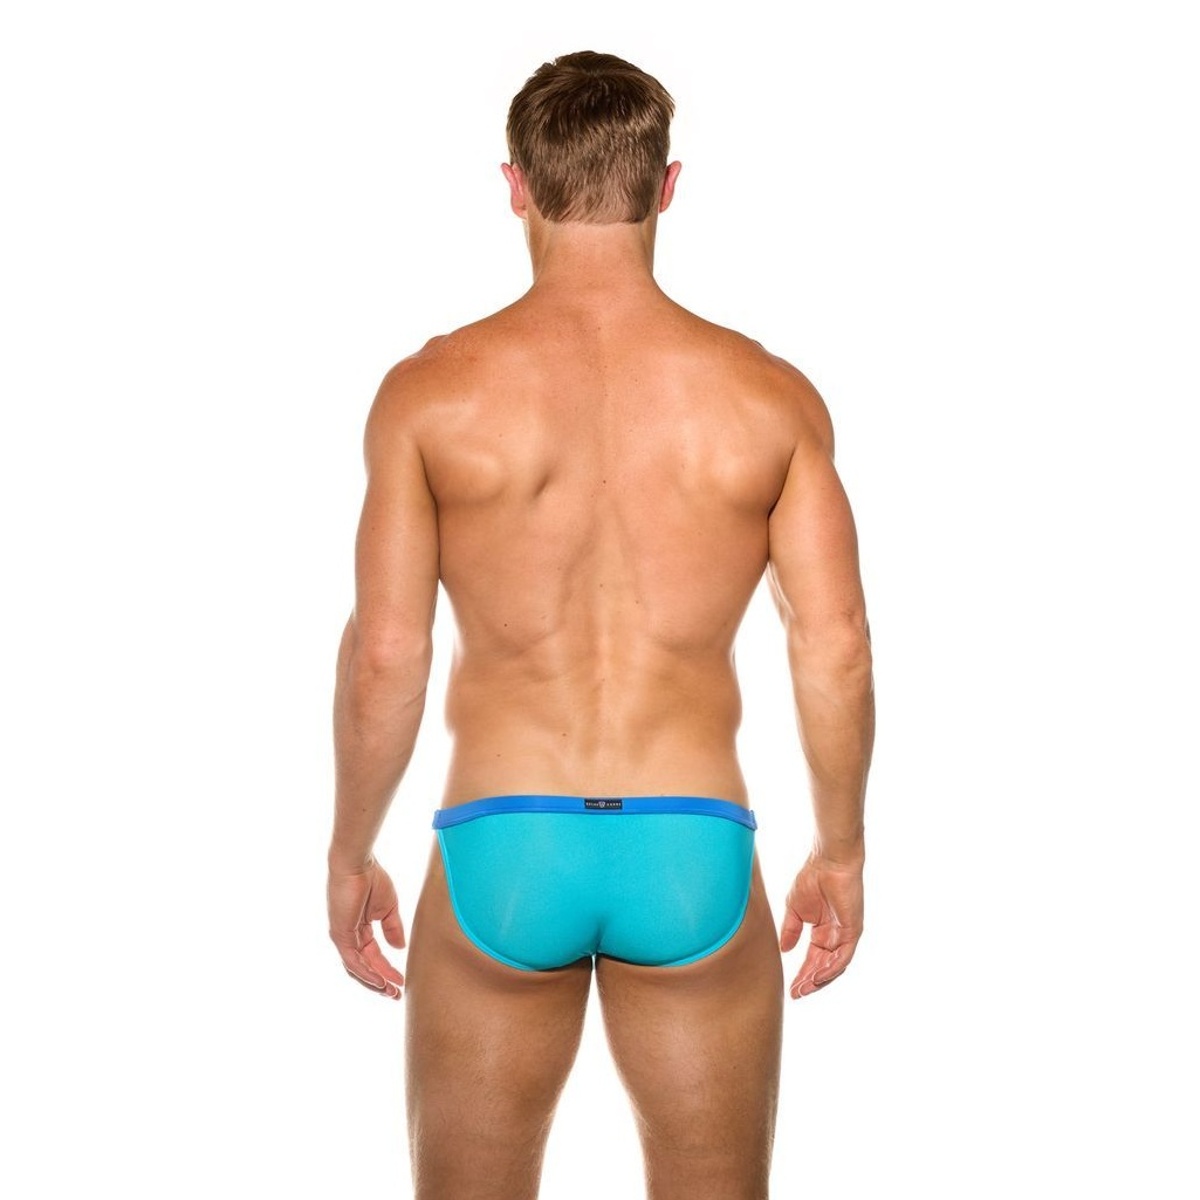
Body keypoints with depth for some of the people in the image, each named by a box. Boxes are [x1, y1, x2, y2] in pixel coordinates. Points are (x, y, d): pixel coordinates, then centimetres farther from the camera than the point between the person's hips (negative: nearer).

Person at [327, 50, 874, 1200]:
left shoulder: (431, 390, -4)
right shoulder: (769, 395, -1)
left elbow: (384, 651, -5)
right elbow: (835, 644, -2)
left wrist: (349, 854, 8)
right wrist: (840, 851, 11)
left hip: (498, 847, 0)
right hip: (694, 851, 1)